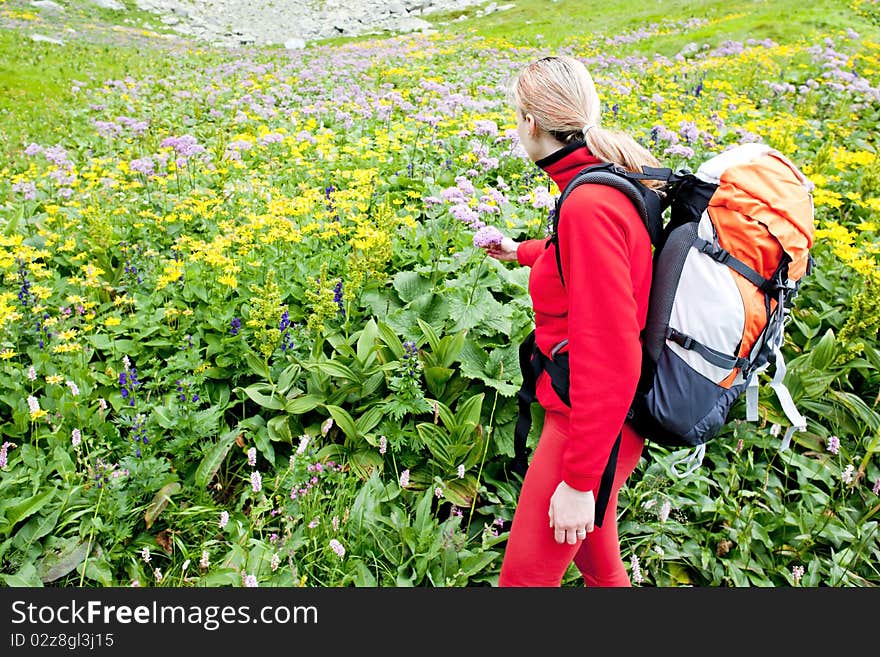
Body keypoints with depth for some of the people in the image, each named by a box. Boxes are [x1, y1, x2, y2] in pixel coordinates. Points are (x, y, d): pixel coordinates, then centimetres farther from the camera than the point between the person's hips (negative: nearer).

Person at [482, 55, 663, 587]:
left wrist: (579, 480, -22)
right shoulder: (613, 177, 1)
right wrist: (522, 252, 37)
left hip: (591, 421, -9)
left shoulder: (589, 204, -28)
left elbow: (610, 359, -29)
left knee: (526, 573, 7)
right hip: (596, 415, 9)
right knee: (591, 545, 28)